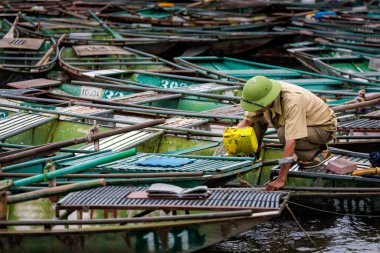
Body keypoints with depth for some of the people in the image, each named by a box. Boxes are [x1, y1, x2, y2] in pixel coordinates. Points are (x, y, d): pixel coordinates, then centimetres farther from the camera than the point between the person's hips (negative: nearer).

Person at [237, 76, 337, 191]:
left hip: (324, 128, -7)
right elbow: (246, 121, -7)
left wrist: (280, 180, -41)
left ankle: (320, 152, -9)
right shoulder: (261, 95, -18)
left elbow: (290, 144, -41)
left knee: (284, 134, -32)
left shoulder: (293, 102, -39)